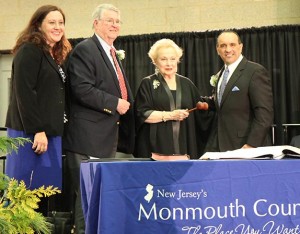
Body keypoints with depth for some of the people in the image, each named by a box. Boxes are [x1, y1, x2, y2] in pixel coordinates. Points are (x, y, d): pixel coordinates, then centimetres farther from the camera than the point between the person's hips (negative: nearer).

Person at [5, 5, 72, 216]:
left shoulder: (55, 56, 19)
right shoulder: (29, 51, -8)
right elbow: (24, 93, -16)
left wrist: (47, 131, 12)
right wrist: (37, 131, -19)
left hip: (50, 132, 8)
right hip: (31, 133, -8)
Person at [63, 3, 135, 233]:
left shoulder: (114, 54, 20)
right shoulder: (85, 49, -9)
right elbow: (82, 89, -20)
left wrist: (125, 103, 10)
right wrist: (115, 104, -17)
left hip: (110, 136, 9)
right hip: (89, 136, -9)